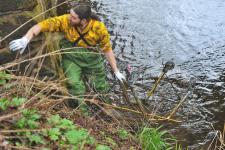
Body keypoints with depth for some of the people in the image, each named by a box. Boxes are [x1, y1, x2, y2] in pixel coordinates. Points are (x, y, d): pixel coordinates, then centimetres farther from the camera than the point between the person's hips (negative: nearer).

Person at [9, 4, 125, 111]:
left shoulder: (99, 28, -23)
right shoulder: (65, 20, -25)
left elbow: (107, 49, -11)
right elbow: (42, 25, -24)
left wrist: (116, 71, -5)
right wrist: (26, 39, -40)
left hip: (92, 56, 1)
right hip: (71, 56, -1)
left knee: (102, 89, 9)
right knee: (76, 89, -14)